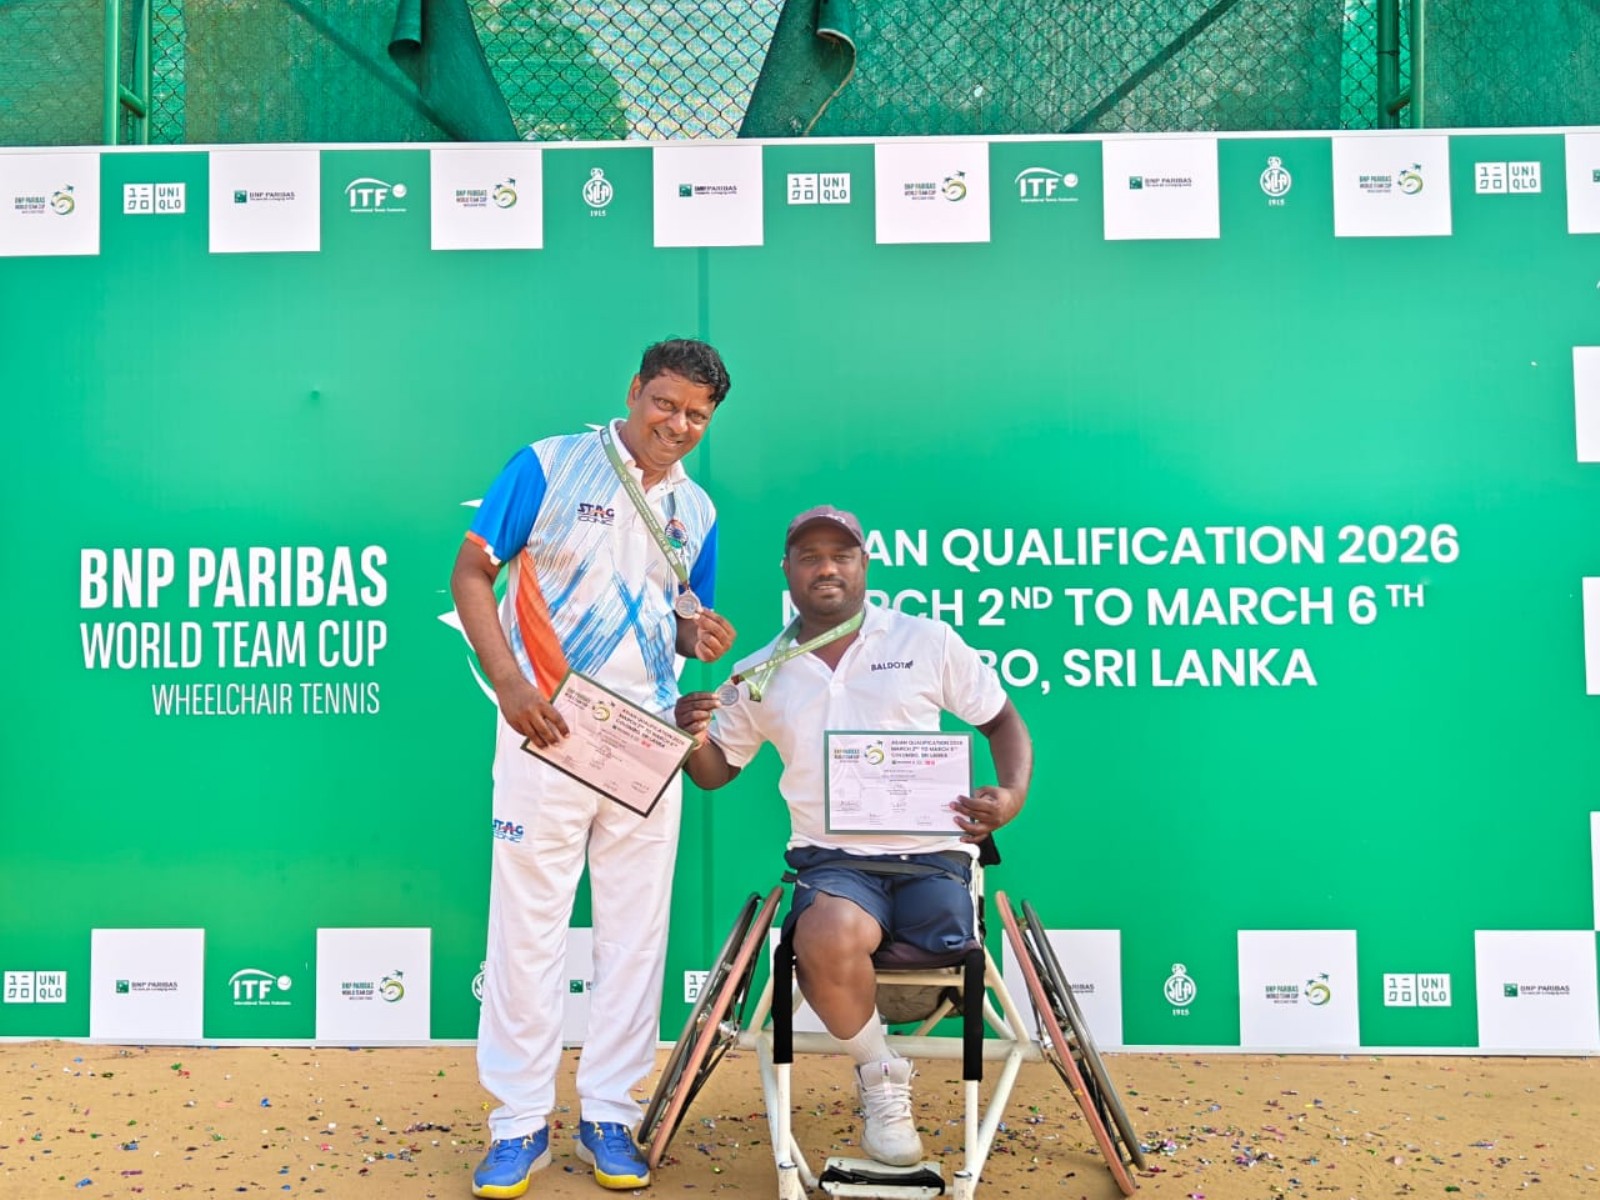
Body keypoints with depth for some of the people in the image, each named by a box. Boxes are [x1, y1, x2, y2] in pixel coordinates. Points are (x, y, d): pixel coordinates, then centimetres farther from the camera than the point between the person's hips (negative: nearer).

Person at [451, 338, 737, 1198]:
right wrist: (508, 683, -18)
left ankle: (608, 1116, 22)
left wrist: (702, 637, -5)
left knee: (636, 929, 8)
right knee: (527, 924, 2)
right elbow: (471, 573, -5)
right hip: (547, 731, -4)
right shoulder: (549, 466, -4)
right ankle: (519, 1122, 16)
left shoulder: (697, 511, 10)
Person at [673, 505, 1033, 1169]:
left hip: (932, 853, 0)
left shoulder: (928, 642, 4)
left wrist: (1013, 792, -9)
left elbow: (1003, 720, 11)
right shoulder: (759, 674, 10)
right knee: (826, 940, -33)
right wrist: (693, 739, -6)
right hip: (833, 858, 0)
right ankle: (880, 1078, -2)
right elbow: (717, 771, 18)